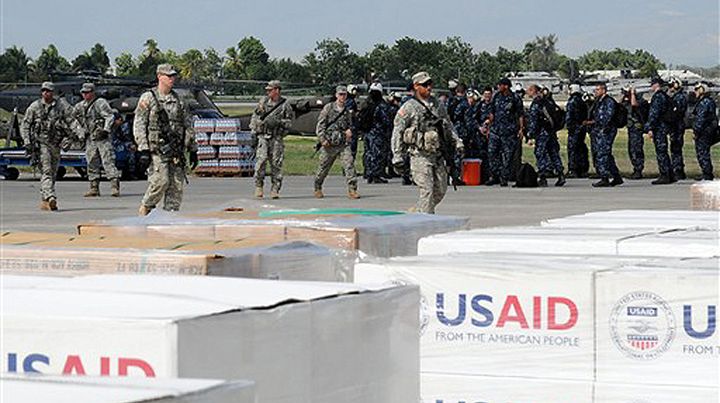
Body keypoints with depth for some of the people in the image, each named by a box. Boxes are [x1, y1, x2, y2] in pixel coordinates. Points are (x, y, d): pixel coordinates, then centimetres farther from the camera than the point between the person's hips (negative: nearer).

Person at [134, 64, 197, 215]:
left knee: (176, 185, 0)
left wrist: (193, 150, 16)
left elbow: (188, 125, 20)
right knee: (160, 181, -16)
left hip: (177, 151, 5)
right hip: (157, 150, -5)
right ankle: (145, 209, 4)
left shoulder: (178, 100, 16)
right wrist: (143, 150, -13)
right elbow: (138, 125, -4)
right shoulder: (148, 98, 1)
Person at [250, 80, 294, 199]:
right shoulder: (264, 101, 8)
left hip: (277, 138, -1)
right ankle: (258, 186, -5)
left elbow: (289, 121, 1)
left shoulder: (285, 105, 1)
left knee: (276, 163, -1)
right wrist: (253, 130, 6)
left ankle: (275, 189, 4)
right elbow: (255, 115, 15)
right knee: (261, 160, -12)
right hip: (262, 136, 1)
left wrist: (278, 122, -15)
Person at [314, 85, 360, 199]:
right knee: (323, 167, 8)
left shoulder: (347, 110, 12)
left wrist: (349, 130, 2)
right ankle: (317, 188, 29)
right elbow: (320, 124, -3)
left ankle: (352, 190, -15)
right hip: (329, 143, -3)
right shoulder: (329, 108, 0)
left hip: (344, 144, 3)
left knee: (349, 164, -14)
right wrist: (322, 139, -12)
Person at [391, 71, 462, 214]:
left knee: (440, 190, 10)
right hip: (419, 155, -6)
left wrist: (456, 143, 14)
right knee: (426, 190, -12)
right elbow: (397, 132, -4)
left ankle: (418, 212, 28)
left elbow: (448, 126, 24)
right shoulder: (409, 108, -5)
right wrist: (398, 157, -9)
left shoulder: (437, 105, 12)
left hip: (437, 154, 6)